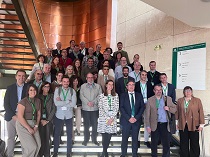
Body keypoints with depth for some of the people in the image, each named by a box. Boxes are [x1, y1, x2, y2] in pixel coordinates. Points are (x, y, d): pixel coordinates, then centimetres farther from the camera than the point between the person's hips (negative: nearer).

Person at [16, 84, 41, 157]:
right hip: (23, 125, -5)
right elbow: (20, 117, -16)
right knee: (32, 146, -11)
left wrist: (36, 125, -1)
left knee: (38, 145, -7)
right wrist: (29, 128, -14)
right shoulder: (23, 101, -12)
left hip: (33, 124, 6)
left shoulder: (38, 101, 7)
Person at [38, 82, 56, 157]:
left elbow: (53, 108, 1)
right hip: (40, 120, 0)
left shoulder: (51, 96, 6)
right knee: (41, 137, -2)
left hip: (48, 120, 0)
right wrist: (41, 119, -8)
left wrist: (48, 120, -5)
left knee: (47, 138, -1)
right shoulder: (39, 96, 7)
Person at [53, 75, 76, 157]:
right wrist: (68, 102, -17)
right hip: (59, 115, 0)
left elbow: (73, 104, -14)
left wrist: (62, 102, -16)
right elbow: (56, 103, -17)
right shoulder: (57, 90, -6)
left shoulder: (72, 91, -4)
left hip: (69, 116, 1)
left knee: (69, 134, 11)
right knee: (57, 134, 10)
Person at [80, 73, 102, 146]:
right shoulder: (83, 86, 9)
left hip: (95, 108, 0)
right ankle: (86, 139, 18)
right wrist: (87, 102, -14)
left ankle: (94, 139, 18)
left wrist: (93, 102, -13)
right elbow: (81, 96, 0)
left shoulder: (98, 86, 9)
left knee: (95, 124, 4)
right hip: (85, 108, 0)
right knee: (86, 124, 5)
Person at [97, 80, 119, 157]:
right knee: (104, 136, -2)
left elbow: (117, 108, 3)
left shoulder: (116, 95, 8)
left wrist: (112, 118, -7)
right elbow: (100, 108, -2)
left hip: (113, 118, 2)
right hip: (103, 118, -2)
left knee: (109, 136, 4)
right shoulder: (101, 96, 2)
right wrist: (107, 118, -9)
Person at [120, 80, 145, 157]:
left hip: (136, 120, 2)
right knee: (124, 138, 2)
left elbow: (142, 107, 3)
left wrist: (136, 118, -8)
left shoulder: (139, 95, 9)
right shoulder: (123, 95, 3)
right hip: (126, 120, -1)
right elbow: (121, 108, -4)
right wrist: (129, 118, -12)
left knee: (135, 138, 7)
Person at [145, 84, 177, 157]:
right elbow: (147, 114, -2)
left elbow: (175, 109, 10)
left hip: (165, 124, 1)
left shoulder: (168, 99, 5)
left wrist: (169, 108, -12)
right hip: (155, 125, -1)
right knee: (154, 143, 10)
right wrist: (148, 126, -7)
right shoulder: (150, 100, -1)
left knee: (166, 144, 3)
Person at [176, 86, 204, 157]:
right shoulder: (180, 101, 8)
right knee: (183, 143, 8)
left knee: (194, 143, 2)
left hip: (194, 125, -2)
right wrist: (177, 122, 7)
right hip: (183, 125, 2)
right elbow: (177, 112, 9)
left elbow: (201, 112, 0)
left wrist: (201, 124, -4)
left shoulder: (197, 100, 2)